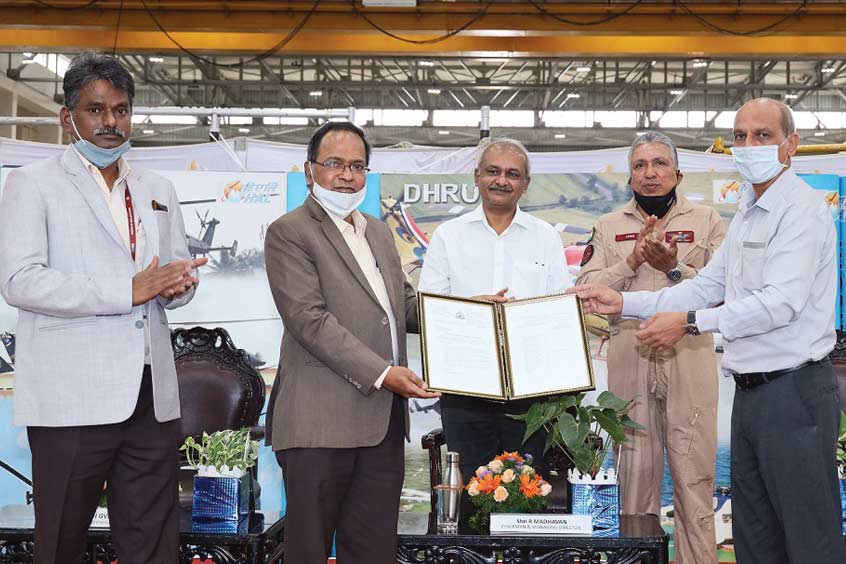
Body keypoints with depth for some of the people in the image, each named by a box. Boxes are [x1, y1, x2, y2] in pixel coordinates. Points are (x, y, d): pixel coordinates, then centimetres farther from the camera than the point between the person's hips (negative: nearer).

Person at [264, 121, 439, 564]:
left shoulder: (378, 231, 19)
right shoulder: (288, 232, -5)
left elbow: (404, 303, 22)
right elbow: (310, 320, -15)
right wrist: (382, 373, -19)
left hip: (383, 418, 7)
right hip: (322, 421, -7)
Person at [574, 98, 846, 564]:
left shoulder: (801, 210, -12)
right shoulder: (745, 216, 17)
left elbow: (781, 301, -22)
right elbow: (706, 287, 17)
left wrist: (690, 322, -18)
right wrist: (624, 303, 9)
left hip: (794, 389, -9)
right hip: (751, 388, 9)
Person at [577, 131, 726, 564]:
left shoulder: (706, 220, 7)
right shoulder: (608, 227, 12)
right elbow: (587, 290, 1)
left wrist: (675, 269, -16)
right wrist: (633, 260, -9)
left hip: (689, 361, -1)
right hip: (629, 361, 1)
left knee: (694, 478, 1)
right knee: (635, 474, 7)